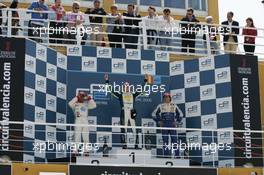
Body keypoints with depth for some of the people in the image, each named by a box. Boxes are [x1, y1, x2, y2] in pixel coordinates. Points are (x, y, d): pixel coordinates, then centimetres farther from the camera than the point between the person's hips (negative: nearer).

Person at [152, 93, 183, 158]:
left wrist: (177, 121, 8)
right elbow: (154, 114, 13)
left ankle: (177, 155, -3)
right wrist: (158, 121, 5)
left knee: (174, 140, -5)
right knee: (165, 141, -1)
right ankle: (166, 155, 3)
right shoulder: (160, 106, 8)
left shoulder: (174, 106, 9)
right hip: (164, 126, 0)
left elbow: (180, 114, 18)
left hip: (172, 125, 0)